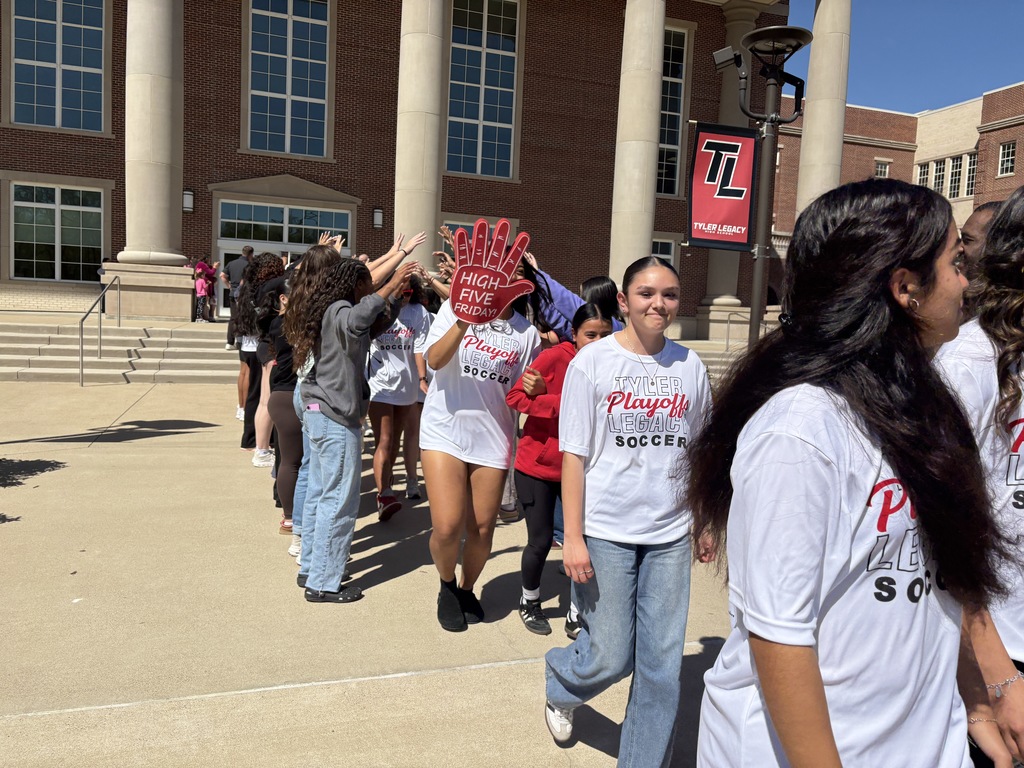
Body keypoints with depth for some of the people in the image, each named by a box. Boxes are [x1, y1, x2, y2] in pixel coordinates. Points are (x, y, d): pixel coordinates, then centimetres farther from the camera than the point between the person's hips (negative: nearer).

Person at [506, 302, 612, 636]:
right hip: (537, 467, -3)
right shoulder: (555, 358, -17)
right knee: (540, 542, 3)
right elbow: (515, 396, -18)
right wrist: (563, 404, -29)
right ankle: (529, 602, 30)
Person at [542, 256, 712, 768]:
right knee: (611, 658, 5)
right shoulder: (592, 362, -6)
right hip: (605, 531, -3)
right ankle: (559, 683, 39)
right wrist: (573, 538, -10)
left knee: (662, 664, 8)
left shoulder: (690, 366, 3)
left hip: (669, 535, 3)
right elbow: (573, 455, -7)